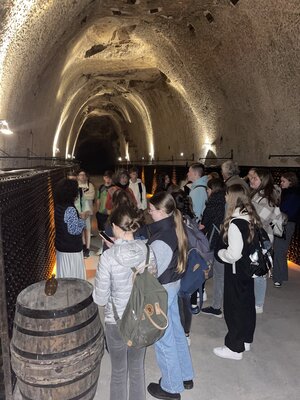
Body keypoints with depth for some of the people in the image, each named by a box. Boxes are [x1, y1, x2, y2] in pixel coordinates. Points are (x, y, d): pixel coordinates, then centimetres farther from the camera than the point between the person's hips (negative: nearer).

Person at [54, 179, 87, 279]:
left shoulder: (58, 206, 2)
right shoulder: (70, 209, -24)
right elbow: (74, 230, -23)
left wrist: (79, 217, 8)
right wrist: (82, 219, -9)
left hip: (60, 247, 8)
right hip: (71, 249, -8)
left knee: (64, 274, 21)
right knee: (73, 275, 7)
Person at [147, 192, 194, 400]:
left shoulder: (162, 239, -28)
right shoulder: (175, 228, -1)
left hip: (161, 289, -9)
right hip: (173, 284, 9)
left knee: (163, 338, 10)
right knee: (176, 330, 22)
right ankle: (186, 376, 41)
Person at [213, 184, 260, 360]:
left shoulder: (235, 223, -26)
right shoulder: (252, 218, 0)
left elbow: (233, 254, -27)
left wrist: (220, 252, -8)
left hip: (236, 271, -8)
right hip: (249, 268, 9)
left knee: (234, 307, 6)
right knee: (247, 304, 20)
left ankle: (235, 348, 21)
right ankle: (245, 340, 38)